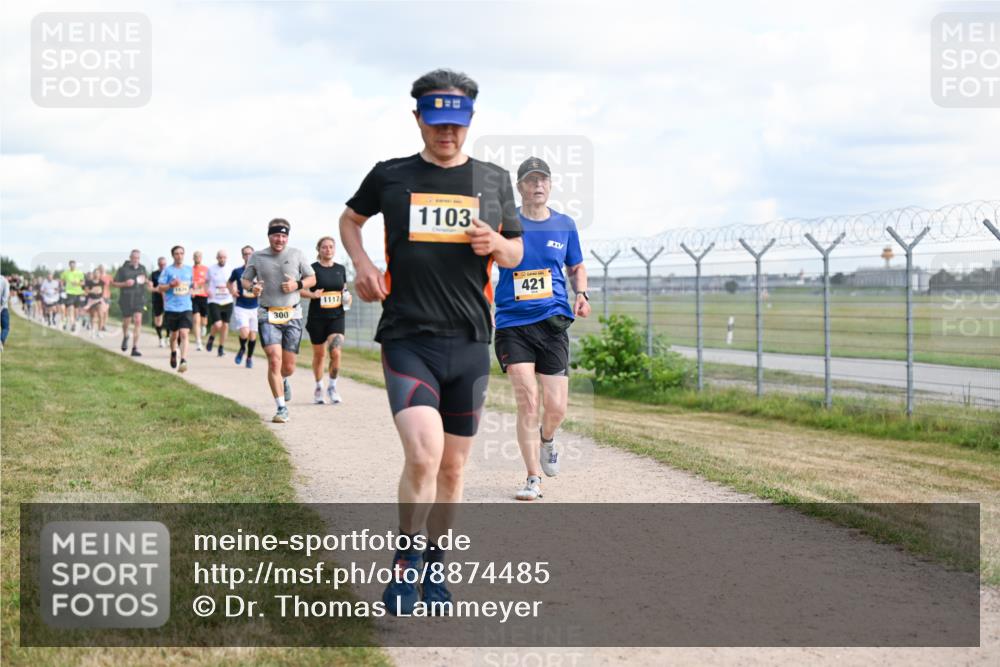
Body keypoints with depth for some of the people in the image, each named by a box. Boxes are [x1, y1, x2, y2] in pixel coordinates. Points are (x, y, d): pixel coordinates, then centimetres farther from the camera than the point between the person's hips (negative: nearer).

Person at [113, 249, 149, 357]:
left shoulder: (142, 268, 8)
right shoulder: (123, 269, -4)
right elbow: (114, 283, -1)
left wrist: (144, 280, 3)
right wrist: (125, 284, -18)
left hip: (139, 298, 2)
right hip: (126, 299, -2)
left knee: (138, 321, -12)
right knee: (126, 321, 9)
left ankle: (135, 348, -10)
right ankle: (125, 337, 45)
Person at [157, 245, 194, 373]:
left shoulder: (189, 270, 9)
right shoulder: (167, 270, -1)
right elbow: (160, 288, -2)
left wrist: (190, 291, 7)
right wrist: (171, 285, -19)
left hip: (186, 308, 1)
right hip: (171, 308, -1)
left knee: (184, 334, -15)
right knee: (174, 334, 13)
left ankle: (183, 361, -22)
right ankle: (173, 353, 42)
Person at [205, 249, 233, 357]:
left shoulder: (230, 270, 4)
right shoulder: (211, 269, 1)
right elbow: (206, 282, 13)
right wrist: (207, 290, -7)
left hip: (227, 301, 2)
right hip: (214, 301, -2)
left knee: (225, 326, 5)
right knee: (217, 325, -15)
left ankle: (221, 349, 19)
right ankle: (211, 338, 17)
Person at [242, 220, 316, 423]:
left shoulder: (296, 255, 5)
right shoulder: (256, 257, 5)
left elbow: (312, 278, 12)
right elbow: (245, 280, 14)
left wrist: (298, 284, -9)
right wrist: (252, 287, -10)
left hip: (292, 316, 1)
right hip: (267, 316, -1)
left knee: (288, 367, 4)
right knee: (274, 360, -16)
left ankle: (283, 380, 43)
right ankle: (282, 408, -9)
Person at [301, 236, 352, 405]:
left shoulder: (340, 269, 8)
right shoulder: (313, 268, -4)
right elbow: (300, 289, -4)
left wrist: (347, 297, -1)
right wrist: (312, 294, -21)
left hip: (336, 316, 2)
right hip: (317, 318, -2)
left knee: (335, 352, -14)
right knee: (319, 354, 9)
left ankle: (332, 387, 3)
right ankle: (318, 388, 28)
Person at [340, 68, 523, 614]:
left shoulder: (494, 180, 8)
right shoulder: (390, 176, 4)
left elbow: (516, 252, 18)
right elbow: (350, 218, 22)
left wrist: (496, 245, -6)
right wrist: (361, 262, 2)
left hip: (469, 343, 3)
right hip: (407, 339, -3)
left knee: (452, 466, 11)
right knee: (423, 453, -20)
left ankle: (434, 568, 30)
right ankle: (404, 565, 1)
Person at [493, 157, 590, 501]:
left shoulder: (564, 225, 8)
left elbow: (577, 267, 20)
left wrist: (581, 295, 1)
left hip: (552, 323, 2)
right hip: (512, 324, -2)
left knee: (556, 408, -2)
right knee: (527, 401, -11)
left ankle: (546, 439, 34)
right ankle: (533, 479, -1)